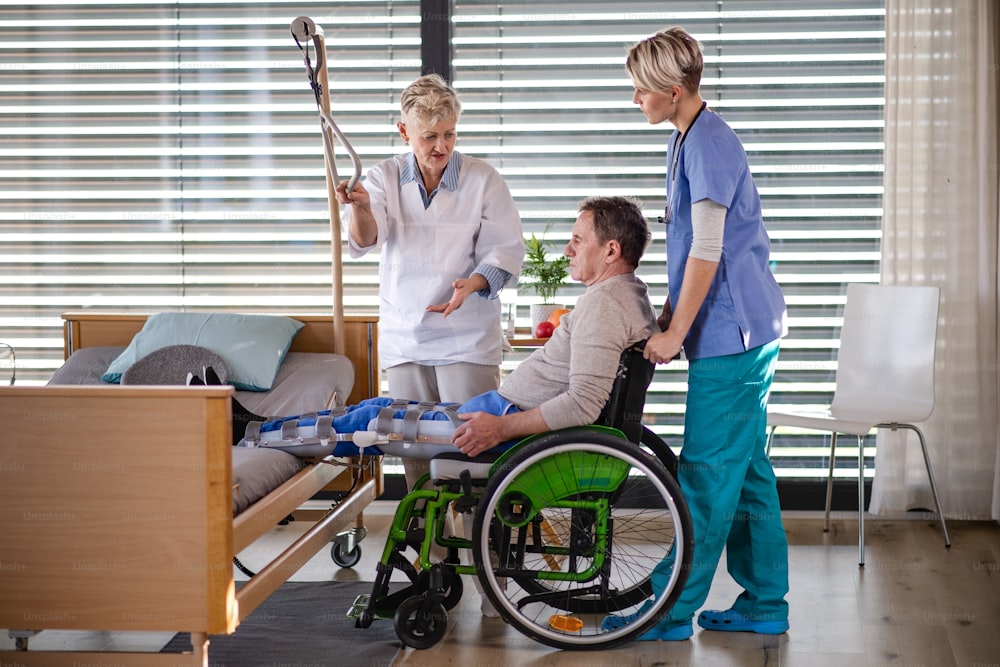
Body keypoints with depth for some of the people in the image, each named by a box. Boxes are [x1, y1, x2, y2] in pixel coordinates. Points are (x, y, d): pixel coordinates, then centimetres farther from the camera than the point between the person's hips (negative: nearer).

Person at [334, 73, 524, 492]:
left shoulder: (484, 181, 0)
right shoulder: (384, 178, 6)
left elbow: (506, 251, 0)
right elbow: (365, 241, -9)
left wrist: (473, 283, -21)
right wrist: (360, 207, -33)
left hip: (466, 339, -2)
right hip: (404, 338, 3)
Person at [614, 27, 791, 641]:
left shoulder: (708, 143, -16)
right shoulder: (690, 140, 15)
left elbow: (707, 252, -19)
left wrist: (676, 334, -14)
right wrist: (668, 318, 18)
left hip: (731, 334, -10)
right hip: (746, 330, 10)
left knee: (707, 474, -5)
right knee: (746, 467, 13)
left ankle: (672, 612, 1)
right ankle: (765, 604, 19)